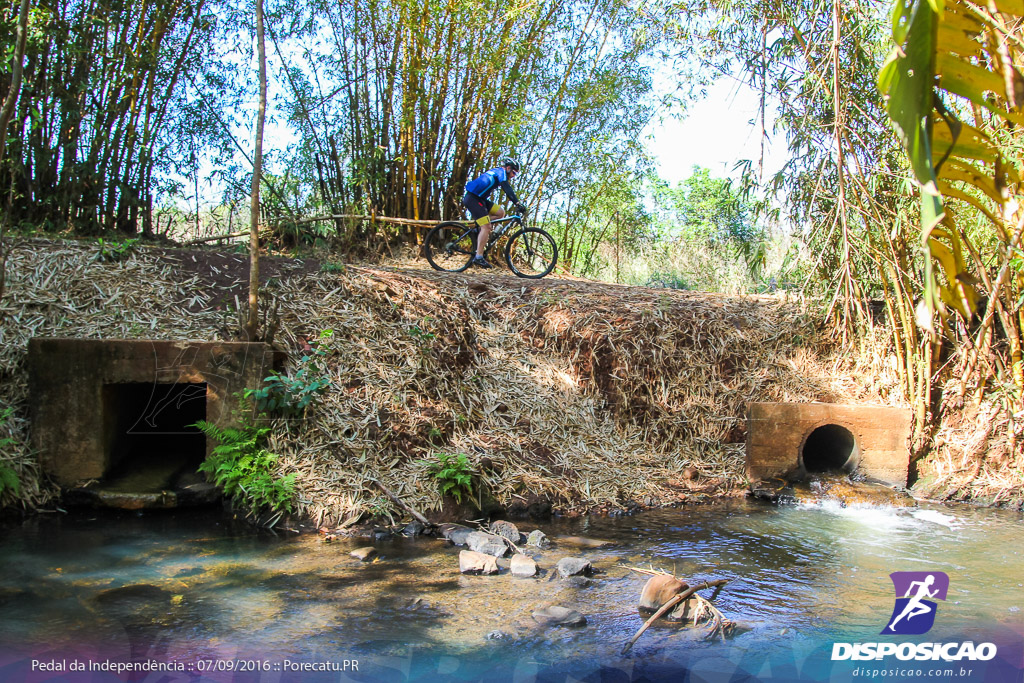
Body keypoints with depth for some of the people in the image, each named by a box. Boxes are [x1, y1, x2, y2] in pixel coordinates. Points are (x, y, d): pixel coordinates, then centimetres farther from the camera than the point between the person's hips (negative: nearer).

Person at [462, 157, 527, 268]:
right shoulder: (501, 172, -4)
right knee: (486, 227, -16)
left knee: (500, 212, 6)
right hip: (472, 198, -9)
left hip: (479, 198, 9)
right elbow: (507, 189, -19)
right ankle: (478, 257, -20)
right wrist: (518, 204, -28)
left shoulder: (496, 172, 25)